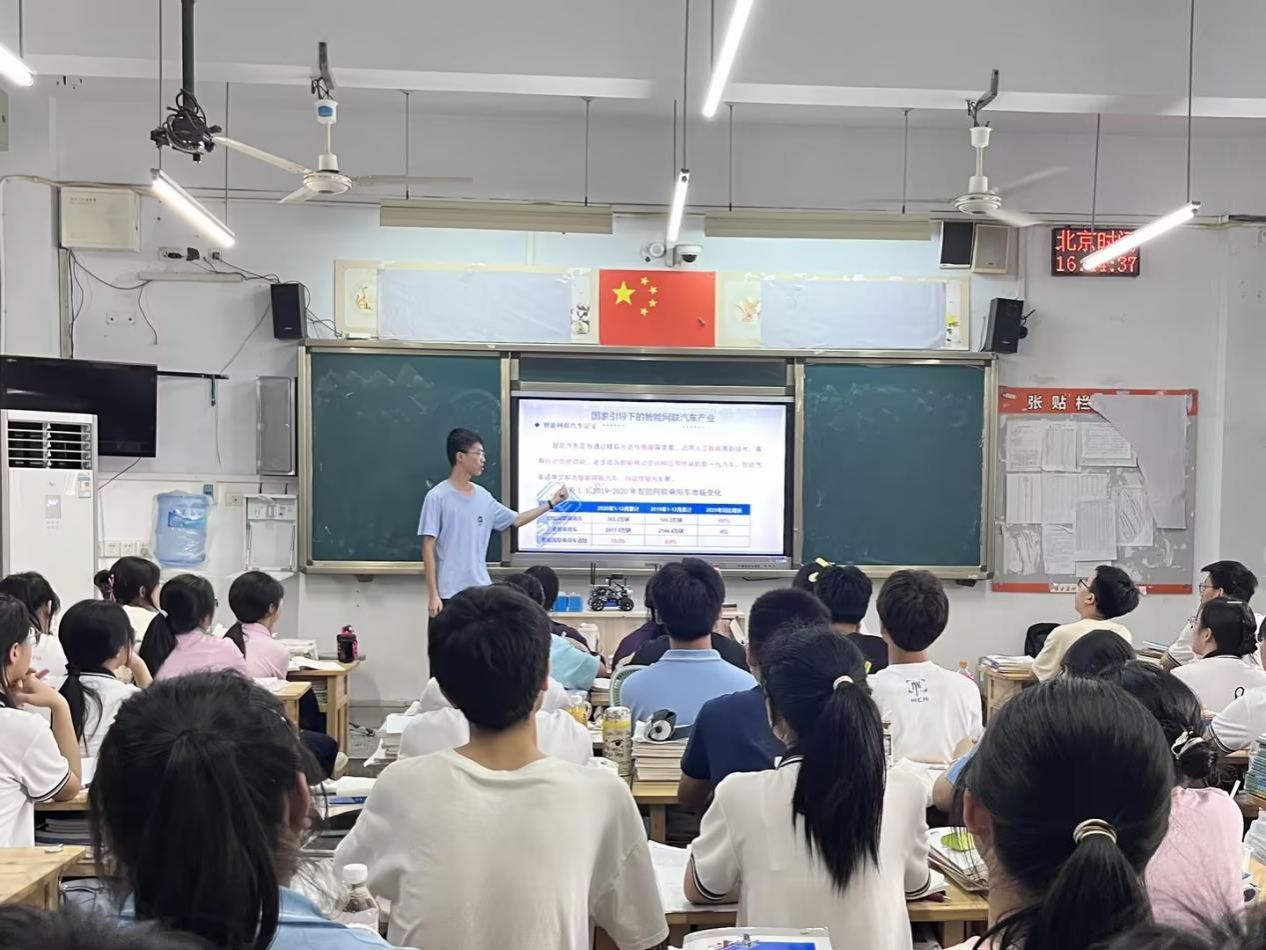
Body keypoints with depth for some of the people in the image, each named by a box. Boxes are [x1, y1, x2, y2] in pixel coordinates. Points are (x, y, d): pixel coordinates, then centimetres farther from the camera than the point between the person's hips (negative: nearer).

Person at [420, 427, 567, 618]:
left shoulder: (483, 496, 9)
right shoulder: (437, 497, -9)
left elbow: (515, 520, 22)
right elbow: (428, 548, -10)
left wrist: (551, 503, 17)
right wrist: (433, 595, -14)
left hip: (482, 591, 6)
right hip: (449, 594, -6)